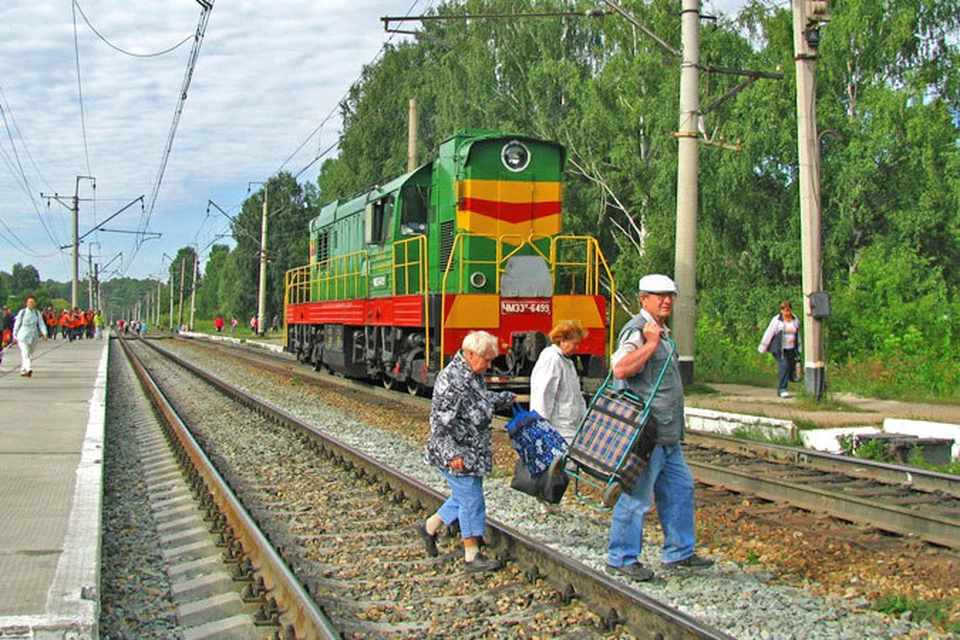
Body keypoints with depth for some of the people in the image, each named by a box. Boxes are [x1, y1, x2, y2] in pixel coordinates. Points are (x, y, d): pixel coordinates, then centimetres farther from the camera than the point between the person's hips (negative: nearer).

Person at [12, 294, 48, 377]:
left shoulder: (37, 313, 6)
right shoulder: (22, 312, 0)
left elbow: (41, 324, 2)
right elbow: (17, 324, 6)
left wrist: (44, 333, -15)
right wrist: (15, 336, 7)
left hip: (33, 336, 4)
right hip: (23, 335, -4)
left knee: (30, 354, 9)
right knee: (25, 353, -18)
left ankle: (23, 371, 22)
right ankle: (28, 369, -34)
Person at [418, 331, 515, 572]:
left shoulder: (474, 375, 9)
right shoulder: (450, 380, -21)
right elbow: (439, 422, -24)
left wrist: (508, 398, 39)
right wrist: (451, 454, -27)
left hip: (474, 454, 10)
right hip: (459, 457, -10)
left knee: (464, 497, 17)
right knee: (471, 500, -3)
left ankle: (429, 526, 36)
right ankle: (472, 555, 9)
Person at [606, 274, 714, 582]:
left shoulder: (659, 331, 18)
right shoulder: (637, 331, -14)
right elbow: (620, 369, -31)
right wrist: (650, 344, -29)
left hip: (667, 434, 10)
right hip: (645, 431, -10)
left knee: (680, 487, 16)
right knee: (637, 495, -4)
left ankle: (678, 552, 27)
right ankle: (621, 558, 5)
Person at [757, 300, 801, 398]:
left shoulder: (795, 320, 11)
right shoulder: (776, 320, -7)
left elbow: (797, 334, 22)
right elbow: (768, 334, -3)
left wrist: (798, 349, 23)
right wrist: (763, 347, -2)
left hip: (791, 349, 6)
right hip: (779, 349, -6)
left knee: (790, 368, 5)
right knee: (784, 366, -21)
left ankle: (779, 390, 22)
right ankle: (782, 389, -21)